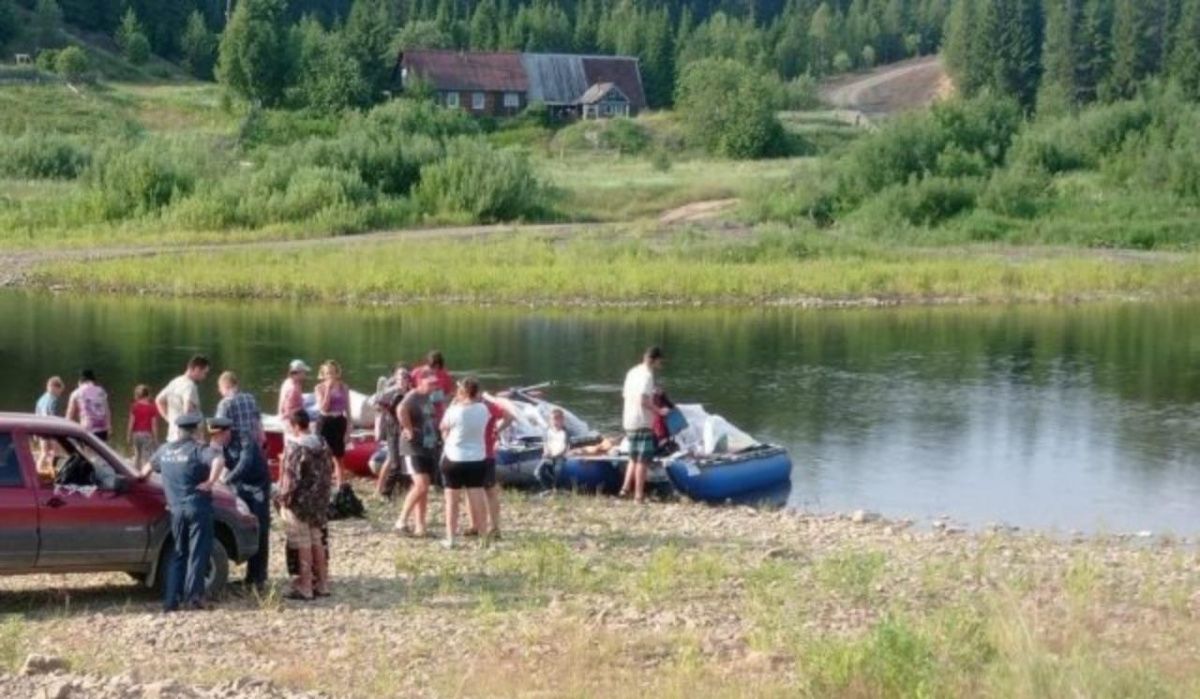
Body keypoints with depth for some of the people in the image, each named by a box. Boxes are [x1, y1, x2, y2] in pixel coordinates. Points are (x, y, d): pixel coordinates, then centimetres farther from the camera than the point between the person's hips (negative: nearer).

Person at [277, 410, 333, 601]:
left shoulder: (294, 447, -18)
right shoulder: (322, 444, 6)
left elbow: (290, 478, -20)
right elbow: (329, 469, 13)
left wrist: (284, 501, -10)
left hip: (300, 502, -7)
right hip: (320, 502, 7)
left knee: (303, 546, -1)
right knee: (317, 542, 16)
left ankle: (305, 588, 3)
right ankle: (322, 584, 22)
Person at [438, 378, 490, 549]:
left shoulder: (455, 411, -17)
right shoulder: (483, 410, -5)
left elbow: (443, 427, 0)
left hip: (454, 459, -3)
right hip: (476, 459, 3)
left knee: (452, 501, 6)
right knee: (477, 499, 8)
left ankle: (450, 538, 7)